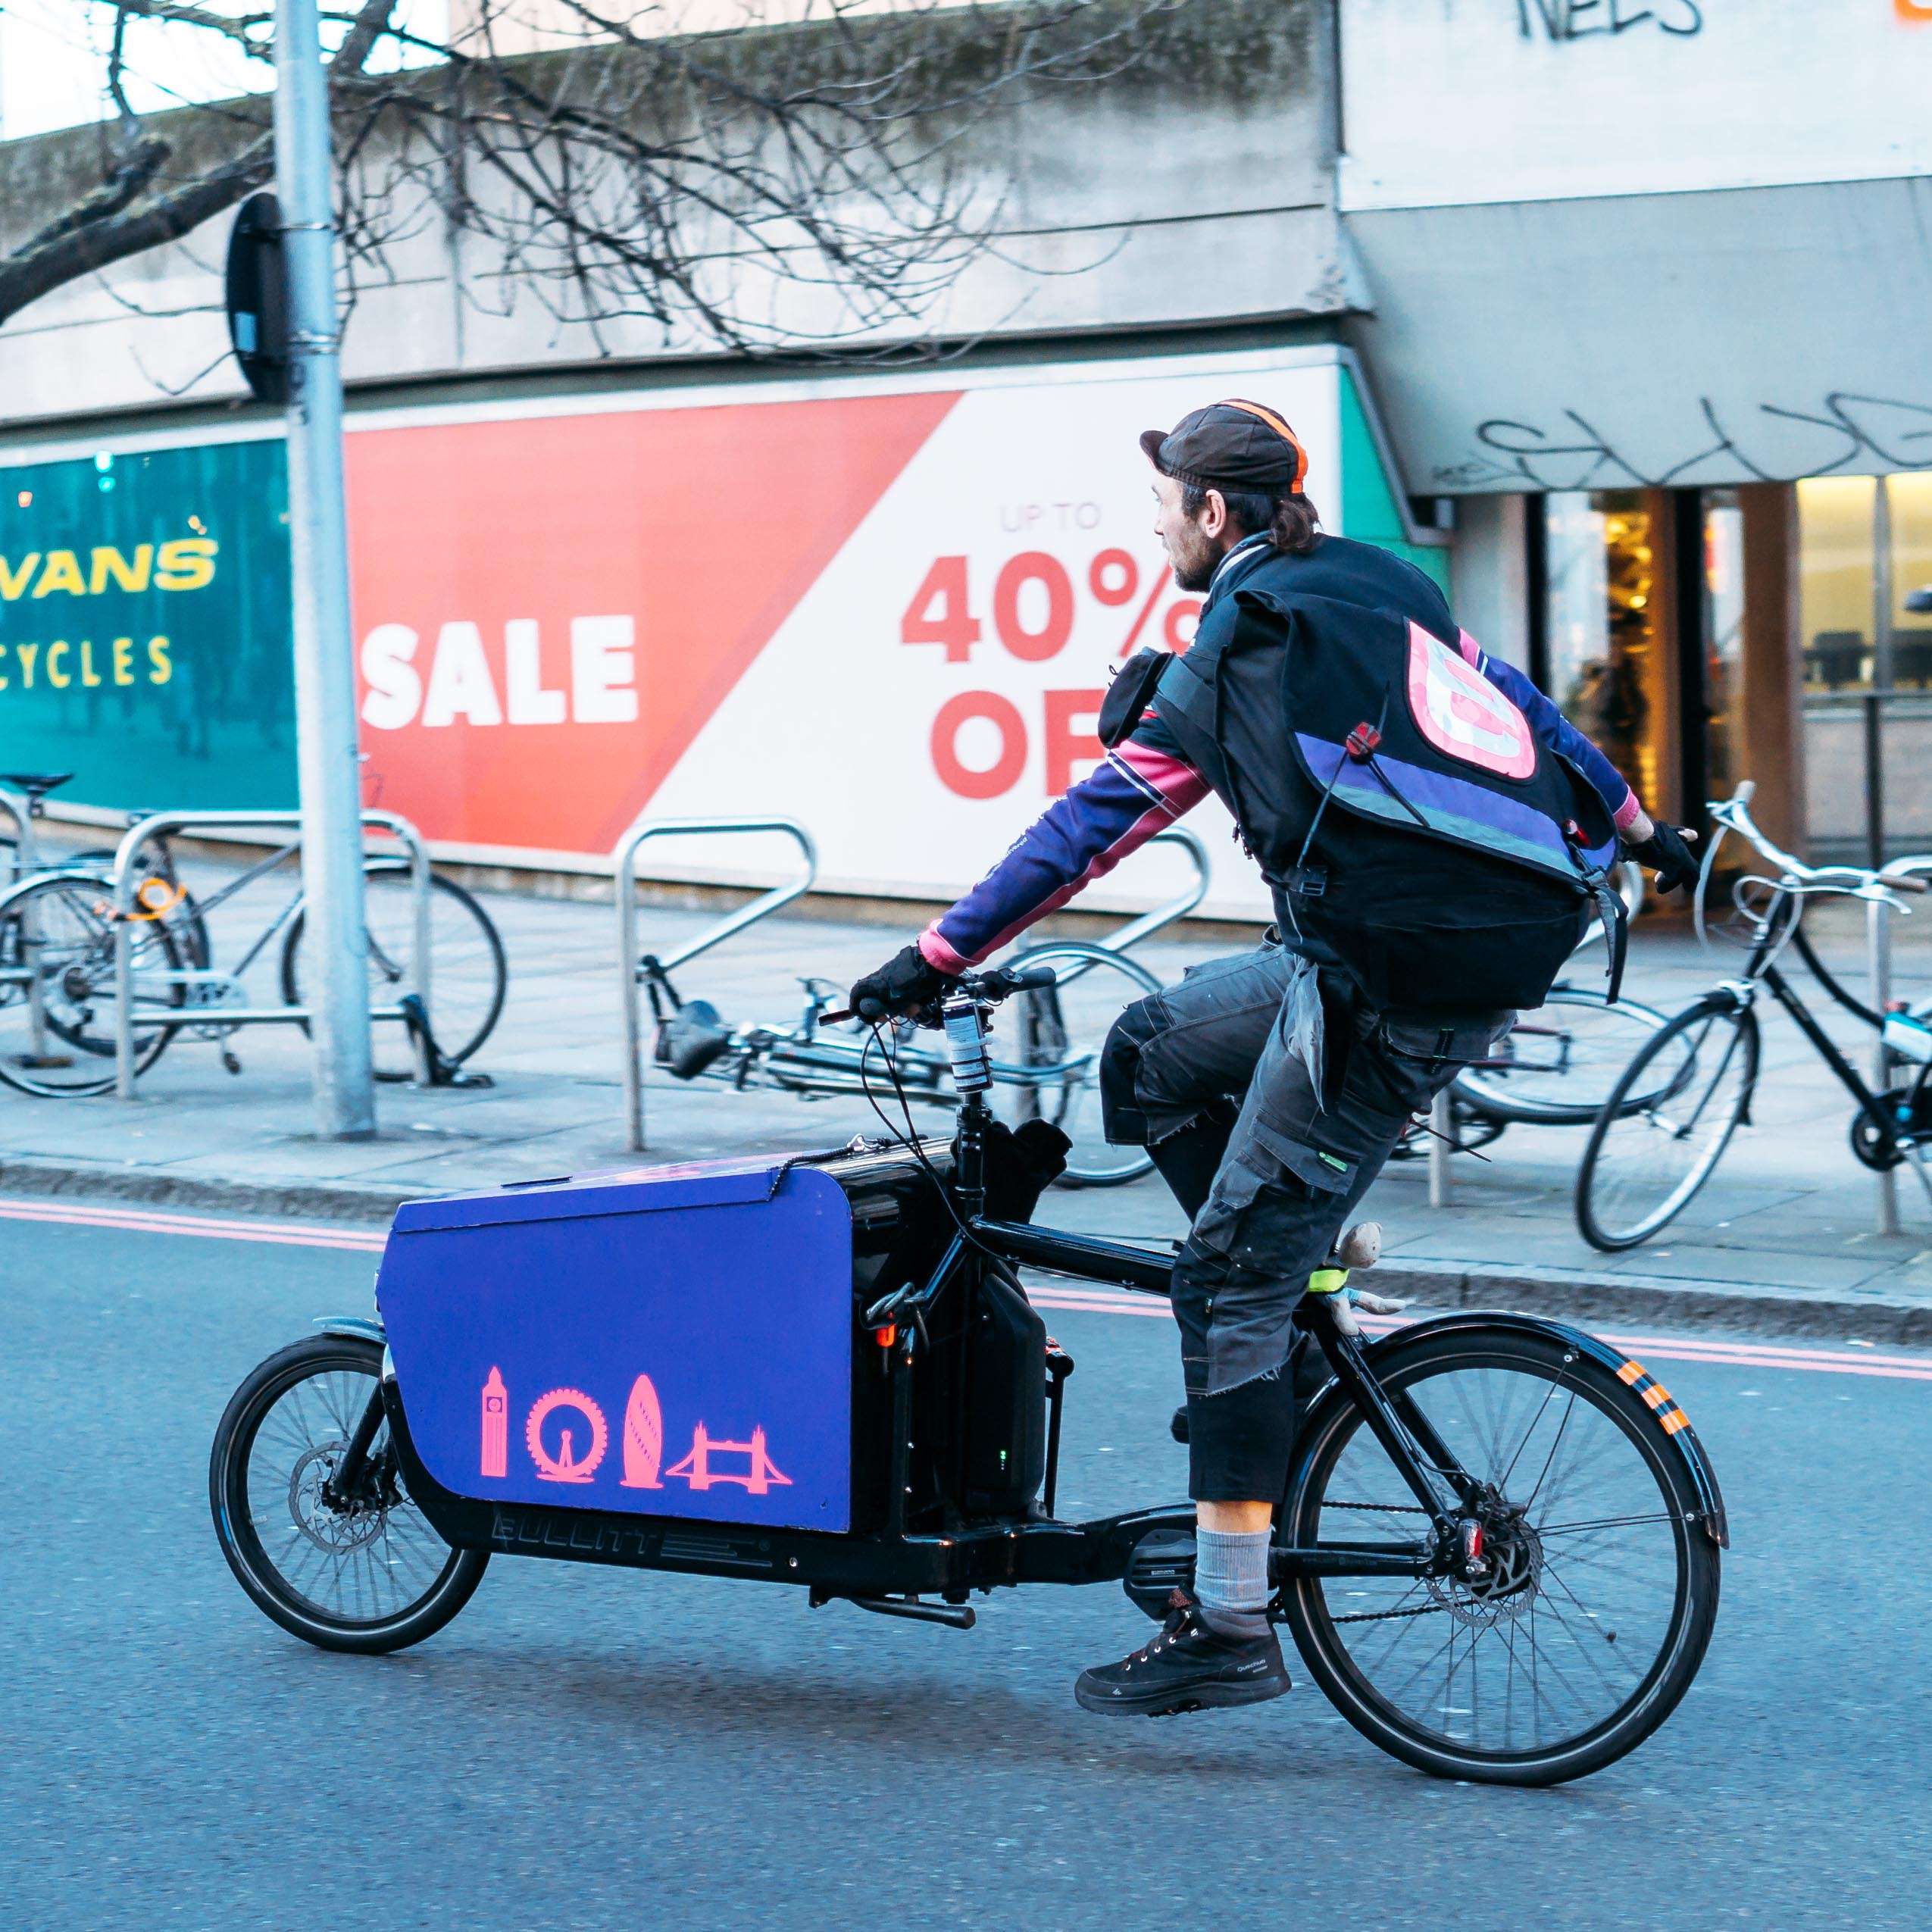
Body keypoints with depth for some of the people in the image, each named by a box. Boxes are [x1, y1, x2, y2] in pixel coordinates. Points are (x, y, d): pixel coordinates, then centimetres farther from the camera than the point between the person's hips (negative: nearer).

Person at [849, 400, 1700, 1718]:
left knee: (1231, 1281, -5)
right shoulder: (1386, 587, 13)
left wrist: (940, 957, -5)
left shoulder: (1234, 654, -10)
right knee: (1151, 1058, 19)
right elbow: (1524, 712, 24)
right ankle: (1303, 1293, 20)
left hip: (1386, 999, -9)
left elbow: (1094, 825, -10)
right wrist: (1639, 823, 39)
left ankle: (1231, 1626, -3)